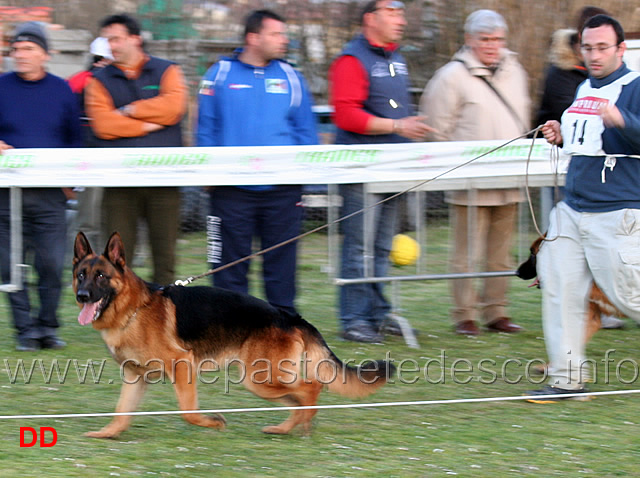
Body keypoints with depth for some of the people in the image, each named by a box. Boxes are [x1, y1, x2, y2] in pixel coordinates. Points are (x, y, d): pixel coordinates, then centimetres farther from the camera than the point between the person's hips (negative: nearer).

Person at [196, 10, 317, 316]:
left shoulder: (290, 78, 9)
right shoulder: (220, 75, 3)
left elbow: (306, 130, 10)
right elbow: (206, 130, 4)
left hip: (282, 189, 2)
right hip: (233, 190, -2)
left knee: (281, 261, 5)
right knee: (231, 263, 3)